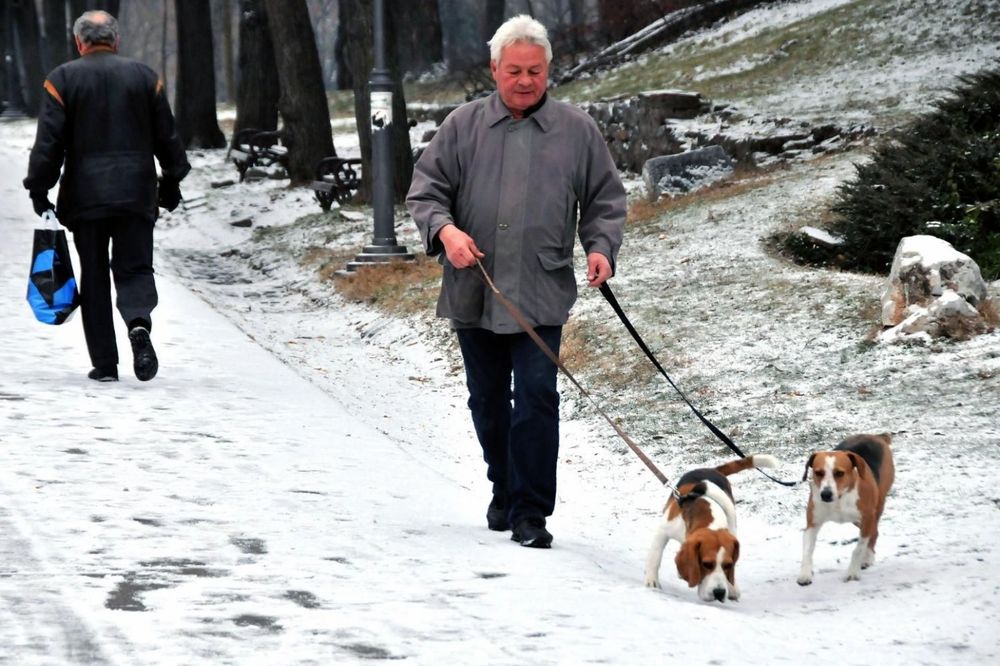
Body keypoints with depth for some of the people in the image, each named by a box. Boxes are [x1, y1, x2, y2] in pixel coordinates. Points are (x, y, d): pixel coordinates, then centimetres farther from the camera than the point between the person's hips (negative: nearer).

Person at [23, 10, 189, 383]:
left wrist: (39, 190, 3)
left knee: (94, 278, 7)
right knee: (134, 267, 5)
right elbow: (167, 136, 9)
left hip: (84, 196, -1)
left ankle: (104, 364, 5)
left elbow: (49, 141, -5)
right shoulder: (144, 76, 5)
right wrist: (171, 183, 21)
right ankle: (139, 322, -26)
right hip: (136, 194, 1)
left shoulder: (63, 79, -1)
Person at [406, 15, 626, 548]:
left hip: (540, 296, -2)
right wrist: (445, 229, -15)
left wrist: (600, 247, -7)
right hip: (472, 293, 2)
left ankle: (530, 512, -6)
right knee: (487, 400, 14)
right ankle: (504, 490, 32)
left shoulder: (577, 131, 5)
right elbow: (425, 191, 5)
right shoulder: (463, 125, 5)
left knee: (536, 398, -11)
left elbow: (605, 201, 11)